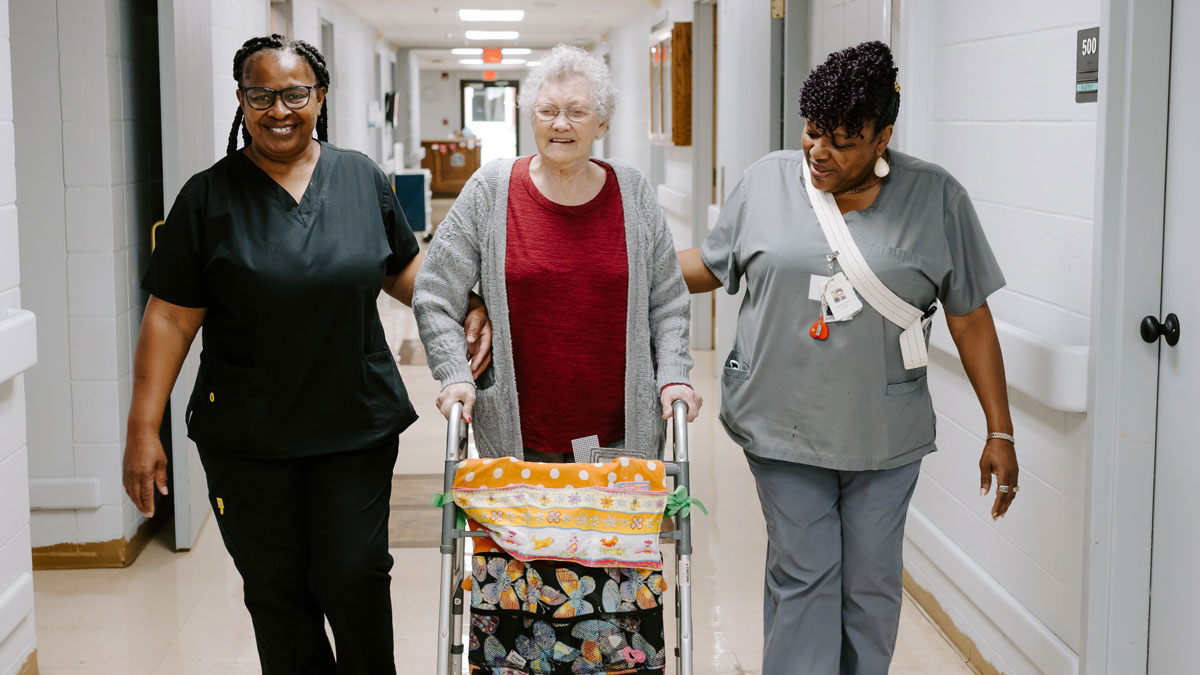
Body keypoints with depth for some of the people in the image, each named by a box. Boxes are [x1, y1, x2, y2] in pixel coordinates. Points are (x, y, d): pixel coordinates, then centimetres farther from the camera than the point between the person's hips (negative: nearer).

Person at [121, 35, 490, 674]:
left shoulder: (362, 178, 4)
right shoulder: (210, 196, -2)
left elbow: (403, 268, 16)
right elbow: (170, 317, -3)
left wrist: (463, 309, -3)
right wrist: (143, 429, -7)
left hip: (356, 424, 1)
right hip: (246, 439, -1)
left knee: (355, 576, 1)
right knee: (277, 589, 7)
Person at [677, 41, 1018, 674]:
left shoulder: (936, 198, -3)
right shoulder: (767, 180, 1)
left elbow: (970, 317, 0)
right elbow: (711, 264, 12)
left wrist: (1000, 431, -1)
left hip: (884, 433, 0)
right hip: (782, 424, 0)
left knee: (871, 579, 9)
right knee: (801, 574, 2)